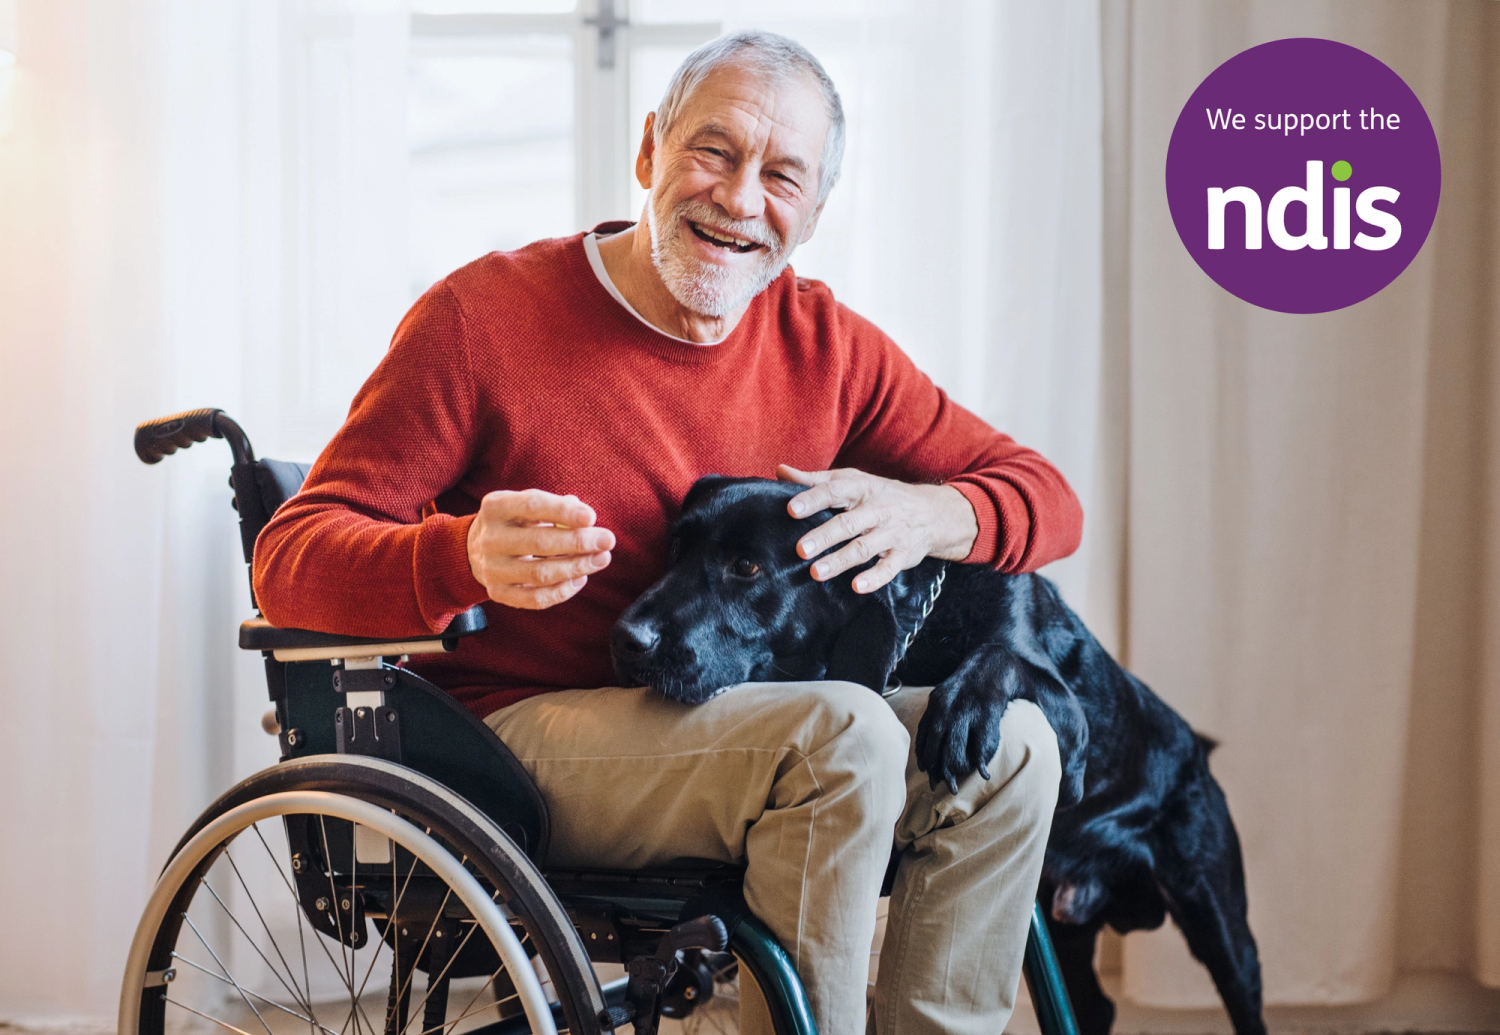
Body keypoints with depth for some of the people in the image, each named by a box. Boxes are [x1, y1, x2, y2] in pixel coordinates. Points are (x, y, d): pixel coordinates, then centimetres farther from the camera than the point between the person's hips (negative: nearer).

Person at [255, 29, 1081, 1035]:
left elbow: (1046, 498, 6)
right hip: (521, 730, -6)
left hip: (737, 726, 6)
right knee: (840, 734, -29)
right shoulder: (481, 317, -10)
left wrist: (927, 516, -19)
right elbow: (291, 558, -13)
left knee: (1009, 745, -14)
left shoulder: (824, 342, 4)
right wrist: (467, 558, -35)